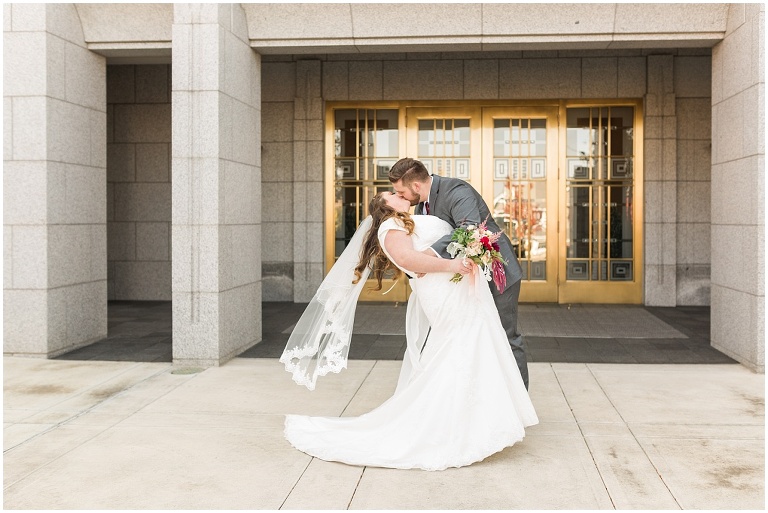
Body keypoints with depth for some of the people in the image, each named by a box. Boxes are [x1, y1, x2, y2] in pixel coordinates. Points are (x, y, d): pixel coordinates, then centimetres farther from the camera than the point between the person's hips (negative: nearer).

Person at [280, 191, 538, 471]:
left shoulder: (413, 224, 26)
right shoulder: (390, 226, -4)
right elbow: (405, 257, -21)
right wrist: (451, 265, -26)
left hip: (465, 293, 9)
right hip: (452, 298, -9)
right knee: (461, 358, -10)